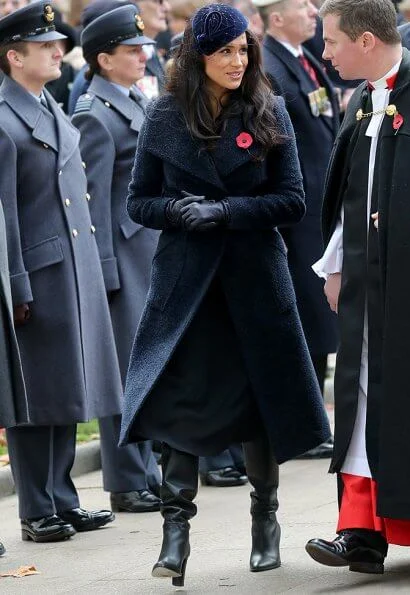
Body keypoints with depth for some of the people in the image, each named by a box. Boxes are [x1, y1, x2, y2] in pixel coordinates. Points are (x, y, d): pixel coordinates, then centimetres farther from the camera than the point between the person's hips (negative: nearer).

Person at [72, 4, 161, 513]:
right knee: (126, 368, -2)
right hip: (123, 254, -9)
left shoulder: (137, 102, 14)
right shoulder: (95, 116, -14)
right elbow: (93, 200, -15)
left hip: (154, 253, 9)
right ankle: (127, 484, 5)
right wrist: (105, 272, -17)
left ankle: (146, 471, 21)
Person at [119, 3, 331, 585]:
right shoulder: (164, 119, 2)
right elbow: (138, 201, 6)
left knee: (259, 397, 9)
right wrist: (180, 210, -15)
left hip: (255, 275, 1)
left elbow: (293, 201, -3)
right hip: (185, 278, 0)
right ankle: (176, 527, -10)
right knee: (181, 395, -10)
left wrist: (226, 211, -16)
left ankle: (266, 517, 26)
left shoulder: (269, 113, 0)